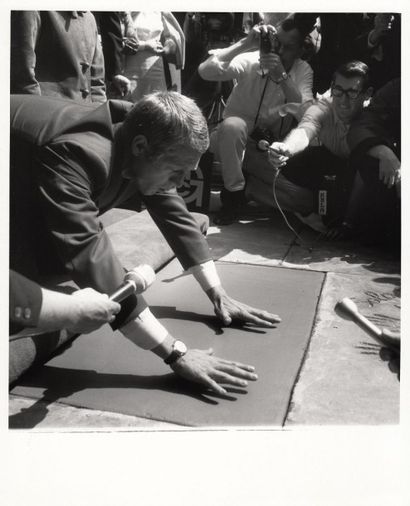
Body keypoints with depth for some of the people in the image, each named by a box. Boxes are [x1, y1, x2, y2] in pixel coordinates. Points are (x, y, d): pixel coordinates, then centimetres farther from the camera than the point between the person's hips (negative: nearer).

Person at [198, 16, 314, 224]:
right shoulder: (251, 61, -14)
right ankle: (234, 194, -18)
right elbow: (205, 71, -29)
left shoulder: (303, 71, -6)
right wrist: (245, 44, -34)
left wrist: (282, 76, -38)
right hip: (232, 138, -3)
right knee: (233, 125, -35)